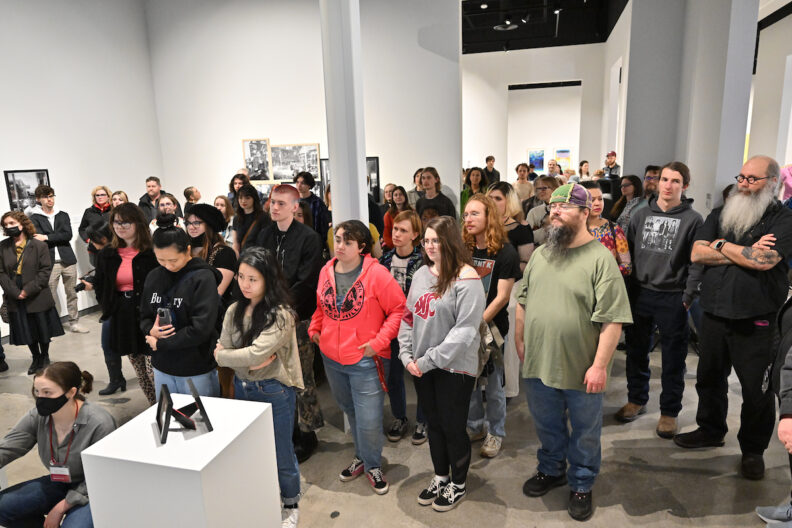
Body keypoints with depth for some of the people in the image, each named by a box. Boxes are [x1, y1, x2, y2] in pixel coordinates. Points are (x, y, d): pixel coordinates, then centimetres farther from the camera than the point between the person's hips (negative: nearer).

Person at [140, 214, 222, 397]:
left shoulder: (203, 278, -14)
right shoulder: (154, 277, 4)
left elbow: (201, 329, -19)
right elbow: (144, 316, 14)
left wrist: (160, 344, -12)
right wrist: (150, 330, -9)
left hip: (197, 370, -5)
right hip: (162, 368, 5)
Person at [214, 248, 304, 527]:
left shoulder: (280, 315, -20)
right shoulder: (234, 311, 0)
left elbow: (256, 353, -26)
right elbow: (222, 350, -2)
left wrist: (223, 355, -11)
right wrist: (248, 363, -18)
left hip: (274, 391, -6)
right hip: (242, 387, 6)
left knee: (280, 454, 10)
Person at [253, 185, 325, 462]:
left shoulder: (308, 237, -9)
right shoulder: (264, 235, 10)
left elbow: (306, 282, -14)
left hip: (297, 317, -5)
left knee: (301, 379, 3)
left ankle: (307, 434, 19)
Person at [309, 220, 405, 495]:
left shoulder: (376, 274, -15)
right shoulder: (326, 271, 4)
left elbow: (398, 310, -12)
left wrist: (379, 341, -17)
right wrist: (315, 329, 5)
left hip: (365, 359, -6)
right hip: (331, 358, 6)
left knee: (368, 419, 0)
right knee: (350, 411, 22)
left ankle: (372, 465, 27)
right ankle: (362, 456, 44)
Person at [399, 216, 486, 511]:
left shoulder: (466, 279, -15)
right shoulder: (421, 274, 6)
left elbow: (465, 330, -20)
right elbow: (408, 317, 10)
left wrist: (429, 360, -19)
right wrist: (407, 356, -2)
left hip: (455, 367, -6)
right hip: (421, 367, 6)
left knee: (453, 428, 9)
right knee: (433, 423, 19)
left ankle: (458, 484, 32)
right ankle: (440, 477, 40)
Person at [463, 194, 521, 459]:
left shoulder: (505, 252, -12)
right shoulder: (463, 249, 2)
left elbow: (502, 297, -14)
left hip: (491, 326, -4)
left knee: (493, 384, 9)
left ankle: (495, 433, 28)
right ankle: (475, 427, 36)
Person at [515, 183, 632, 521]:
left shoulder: (600, 259, -14)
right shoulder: (540, 255, 6)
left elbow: (612, 319, -17)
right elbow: (523, 300, 14)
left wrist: (600, 366, -18)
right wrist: (520, 340, 10)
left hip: (582, 370, -5)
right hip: (538, 365, 5)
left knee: (585, 433, 15)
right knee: (547, 427, 22)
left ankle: (581, 485, 37)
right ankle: (550, 471, 45)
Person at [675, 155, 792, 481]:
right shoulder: (720, 215, 8)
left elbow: (765, 260, -23)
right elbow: (697, 254, -5)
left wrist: (721, 245, -10)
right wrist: (746, 254, -14)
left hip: (756, 319, -4)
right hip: (714, 312, 5)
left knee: (756, 388, 7)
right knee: (709, 377, 17)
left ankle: (753, 449, 26)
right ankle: (710, 430, 37)